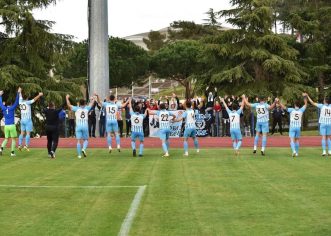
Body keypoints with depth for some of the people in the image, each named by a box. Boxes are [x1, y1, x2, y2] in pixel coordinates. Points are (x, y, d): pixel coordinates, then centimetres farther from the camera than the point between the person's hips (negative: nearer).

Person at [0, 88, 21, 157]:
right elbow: (16, 102, -10)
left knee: (6, 139, 12)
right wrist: (18, 93, -10)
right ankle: (12, 152, -3)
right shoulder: (12, 108, -5)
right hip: (12, 125, -4)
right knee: (13, 139, 3)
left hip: (6, 126, 4)